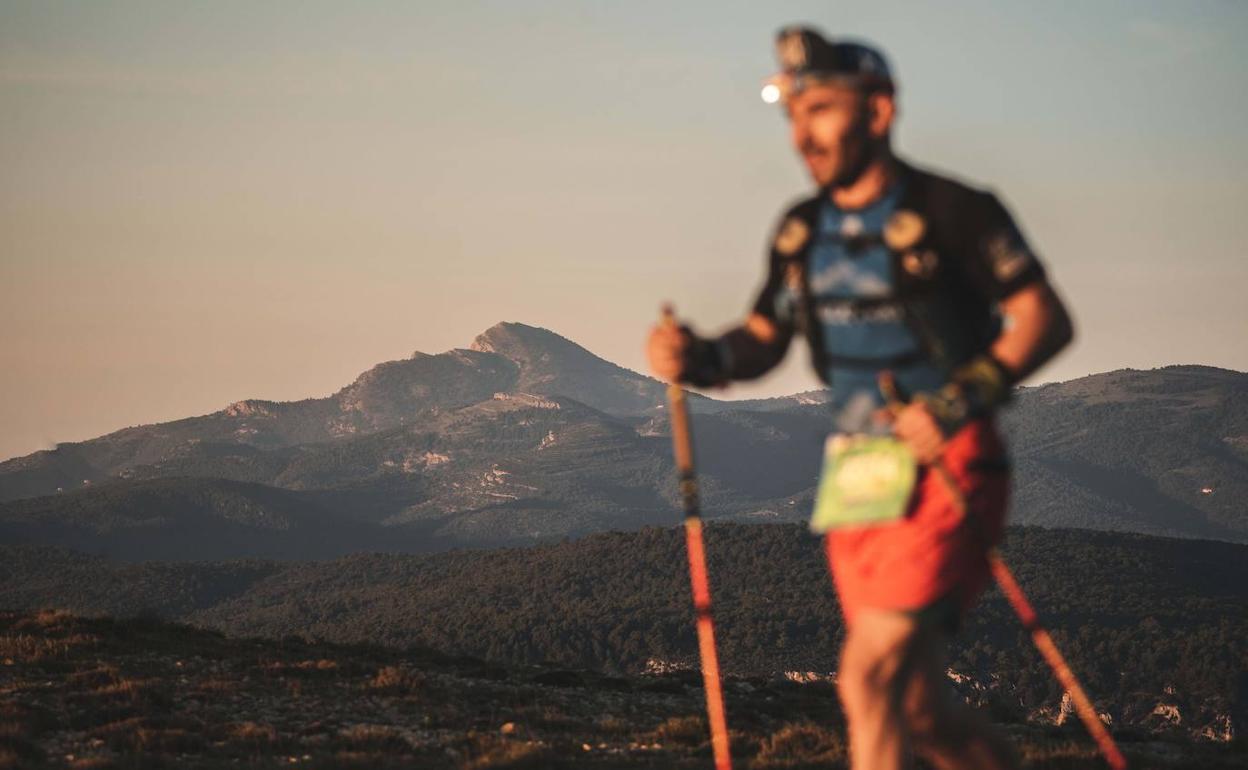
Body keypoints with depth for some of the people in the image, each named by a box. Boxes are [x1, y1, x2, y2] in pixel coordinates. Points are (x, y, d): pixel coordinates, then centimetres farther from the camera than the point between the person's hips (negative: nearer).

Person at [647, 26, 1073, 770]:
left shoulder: (951, 212, -10)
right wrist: (698, 358, -5)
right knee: (918, 708, 10)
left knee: (871, 677, -18)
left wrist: (958, 401, -24)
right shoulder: (802, 231, 10)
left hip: (949, 473, -7)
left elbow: (1047, 321, -12)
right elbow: (763, 340, 16)